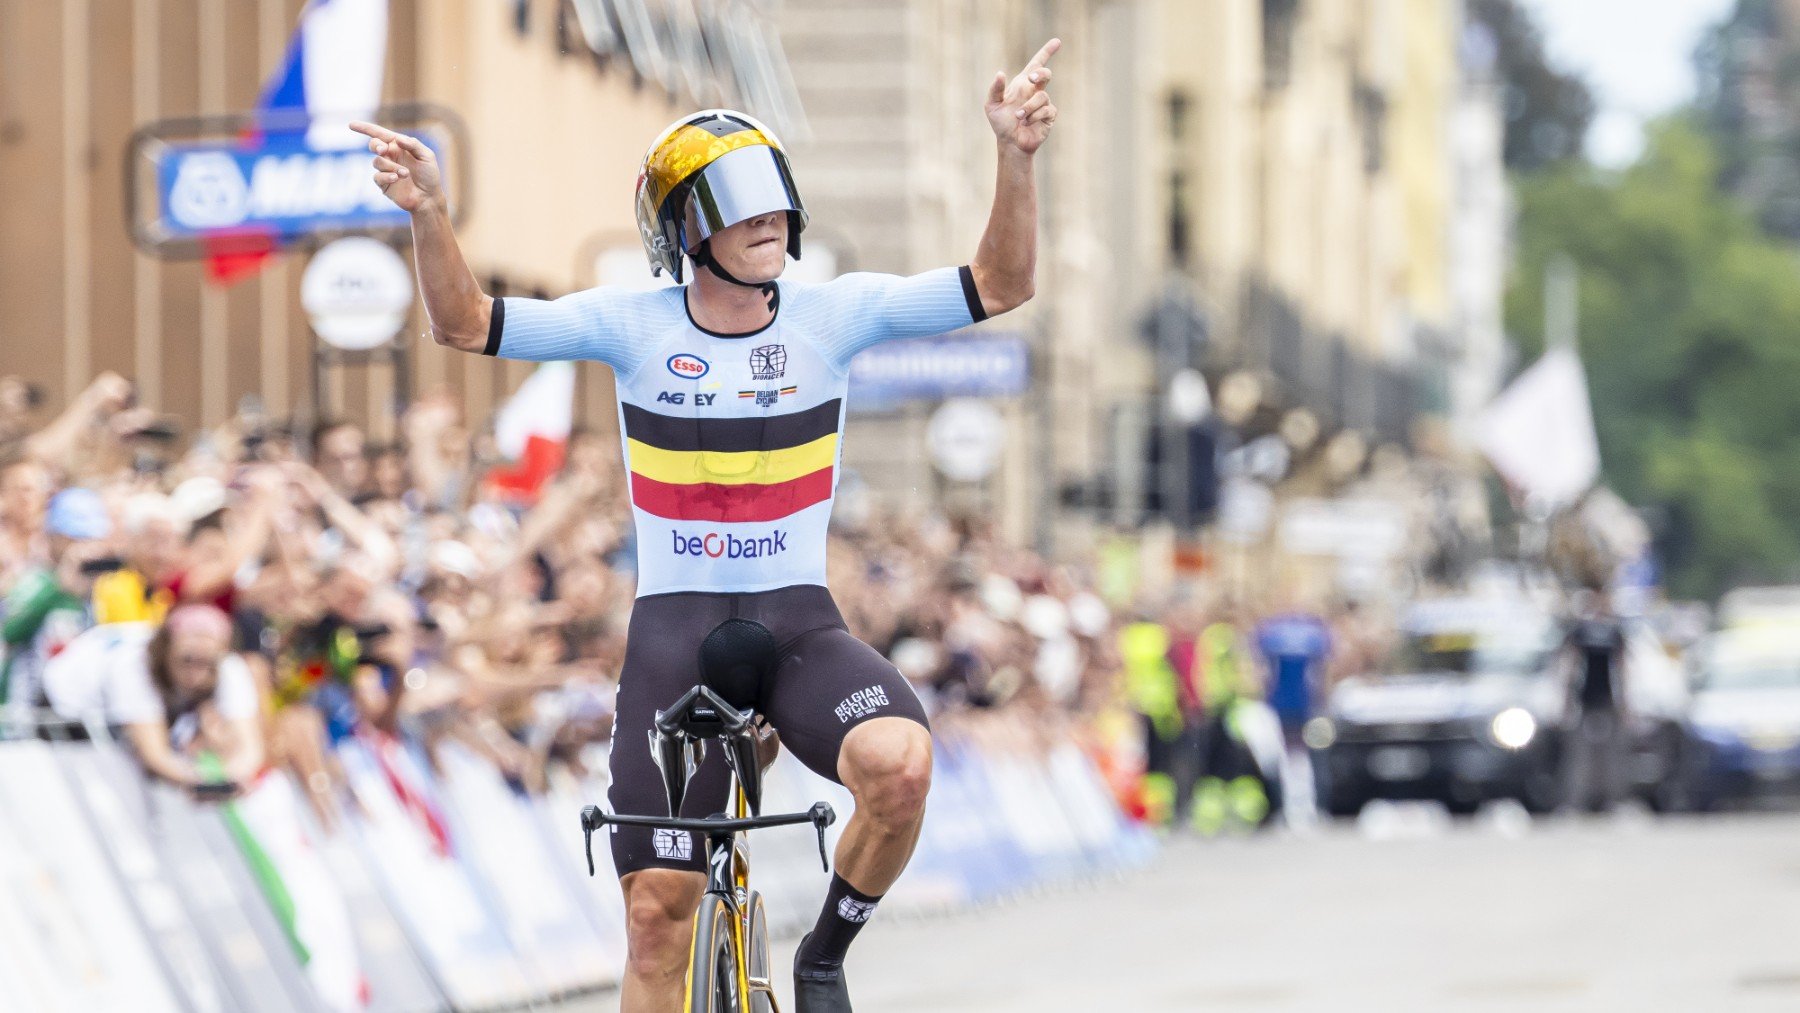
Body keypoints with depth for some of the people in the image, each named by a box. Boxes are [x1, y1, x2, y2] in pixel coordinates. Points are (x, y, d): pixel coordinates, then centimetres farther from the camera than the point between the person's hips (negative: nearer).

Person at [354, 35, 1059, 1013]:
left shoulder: (833, 314, -3)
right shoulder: (633, 324, -4)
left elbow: (999, 284, -9)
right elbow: (464, 324, -7)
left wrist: (1016, 159, -24)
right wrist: (430, 215, -25)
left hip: (800, 623, 0)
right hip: (676, 629, 0)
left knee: (899, 765, -30)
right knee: (657, 911, -2)